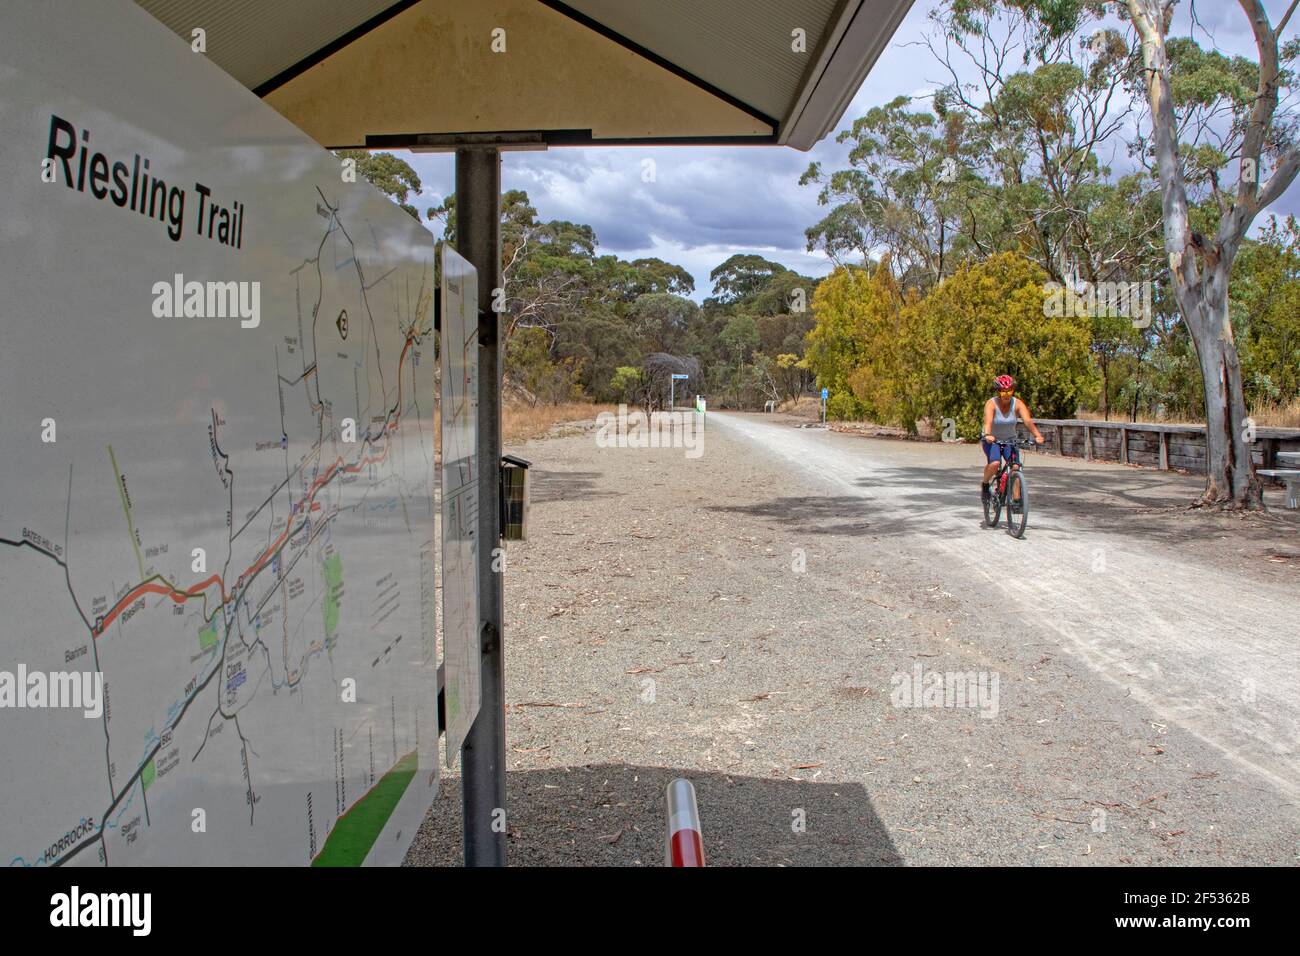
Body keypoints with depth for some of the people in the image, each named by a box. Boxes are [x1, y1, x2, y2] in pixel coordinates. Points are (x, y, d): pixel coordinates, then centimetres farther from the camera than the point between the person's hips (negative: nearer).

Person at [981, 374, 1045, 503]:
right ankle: (984, 484, 1)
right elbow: (988, 421, -39)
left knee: (1016, 467, -18)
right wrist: (987, 435, -59)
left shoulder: (1018, 404, -14)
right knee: (995, 463, -29)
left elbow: (1028, 420, -29)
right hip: (991, 440, -3)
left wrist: (1037, 435, -47)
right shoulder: (991, 404, -21)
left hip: (1010, 440, 3)